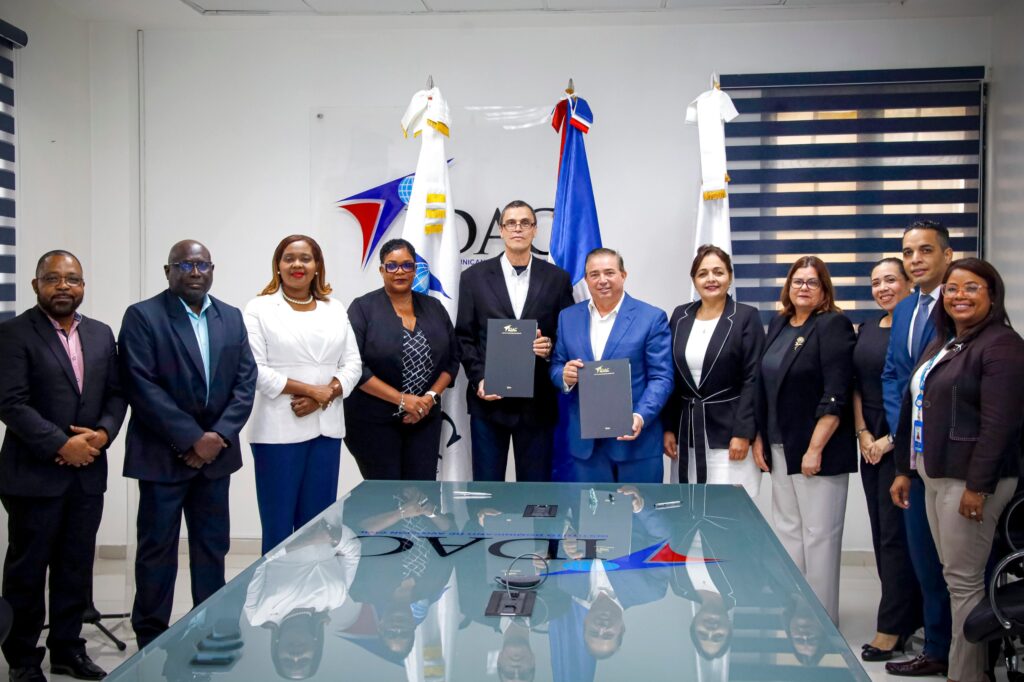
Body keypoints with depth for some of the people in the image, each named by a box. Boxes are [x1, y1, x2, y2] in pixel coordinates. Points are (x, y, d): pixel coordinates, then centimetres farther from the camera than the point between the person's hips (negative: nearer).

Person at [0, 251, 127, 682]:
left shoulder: (101, 334, 10)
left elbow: (115, 394, 11)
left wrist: (102, 433, -8)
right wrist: (61, 445, -19)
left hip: (88, 473, 5)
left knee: (77, 566, 11)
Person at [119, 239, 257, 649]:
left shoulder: (232, 318, 9)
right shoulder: (142, 316, -5)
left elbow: (245, 382, 5)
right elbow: (142, 387, -13)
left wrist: (218, 437, -8)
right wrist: (192, 439, -16)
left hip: (216, 451, 4)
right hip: (162, 454, -4)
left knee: (213, 546, 11)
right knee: (157, 548, 4)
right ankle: (151, 639, 16)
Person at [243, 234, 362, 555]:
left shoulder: (335, 309, 13)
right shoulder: (260, 309, 1)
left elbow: (352, 364, 8)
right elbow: (255, 370, -8)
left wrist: (325, 396, -10)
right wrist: (311, 390, -12)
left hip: (326, 428, 4)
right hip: (279, 430, -3)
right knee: (279, 525, 1)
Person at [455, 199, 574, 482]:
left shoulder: (557, 278, 5)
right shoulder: (474, 277, 4)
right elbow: (464, 337, 4)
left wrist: (550, 347, -13)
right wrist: (478, 380, -8)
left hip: (537, 402, 0)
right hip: (489, 398, 0)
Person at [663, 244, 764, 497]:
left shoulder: (746, 317, -3)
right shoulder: (680, 316, 9)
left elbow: (753, 380, -8)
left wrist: (743, 433, -14)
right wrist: (668, 428, 5)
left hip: (728, 430, -4)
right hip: (686, 431, 4)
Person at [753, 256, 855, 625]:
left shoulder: (833, 325, -9)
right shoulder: (778, 325, 12)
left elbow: (836, 395, -16)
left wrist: (815, 448, -19)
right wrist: (760, 439, 11)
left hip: (817, 449, -7)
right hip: (779, 448, 7)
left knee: (818, 533, -1)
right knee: (787, 529, 12)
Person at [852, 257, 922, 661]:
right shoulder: (867, 330, 13)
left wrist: (892, 440, -13)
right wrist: (863, 434, 3)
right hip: (871, 443, 7)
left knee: (896, 534, -3)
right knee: (881, 533, 9)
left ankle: (892, 628, 5)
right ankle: (908, 616, 20)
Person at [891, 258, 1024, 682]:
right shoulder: (941, 345, 17)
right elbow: (916, 410, 19)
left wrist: (978, 485, -21)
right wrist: (904, 469, 17)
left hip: (970, 478, -8)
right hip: (935, 476, 8)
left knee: (964, 580, -2)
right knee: (953, 576, 13)